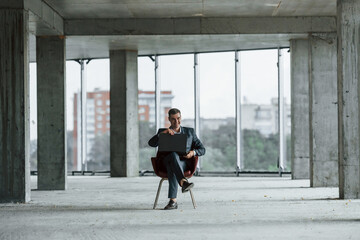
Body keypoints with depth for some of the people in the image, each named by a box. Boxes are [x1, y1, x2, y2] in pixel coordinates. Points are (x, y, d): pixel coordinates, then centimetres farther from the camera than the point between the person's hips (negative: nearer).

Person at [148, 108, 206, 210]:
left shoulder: (190, 132, 24)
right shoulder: (162, 131, 21)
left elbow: (202, 149, 17)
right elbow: (151, 143, 1)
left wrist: (193, 152, -6)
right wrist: (162, 133, -16)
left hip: (184, 163, 1)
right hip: (166, 162, 0)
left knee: (171, 167, -39)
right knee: (174, 155, -40)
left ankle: (173, 201, -52)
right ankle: (184, 182, -62)